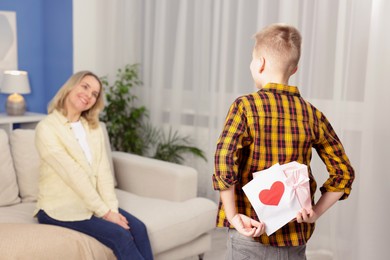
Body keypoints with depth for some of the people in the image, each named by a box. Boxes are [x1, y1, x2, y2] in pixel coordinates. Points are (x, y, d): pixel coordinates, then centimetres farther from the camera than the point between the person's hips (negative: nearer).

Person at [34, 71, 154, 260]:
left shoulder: (94, 128, 9)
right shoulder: (47, 128, -13)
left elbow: (103, 170, 0)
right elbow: (73, 175, -18)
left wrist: (112, 208, -14)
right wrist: (105, 212, -19)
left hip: (92, 202, 6)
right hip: (60, 208, -6)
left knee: (138, 228, -19)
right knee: (120, 235, -23)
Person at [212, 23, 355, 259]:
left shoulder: (246, 107, -10)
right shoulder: (312, 115, 2)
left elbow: (224, 162, -22)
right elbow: (344, 172, 4)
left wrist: (233, 216, -14)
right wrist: (315, 213, 4)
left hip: (251, 234, -4)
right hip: (296, 238, 4)